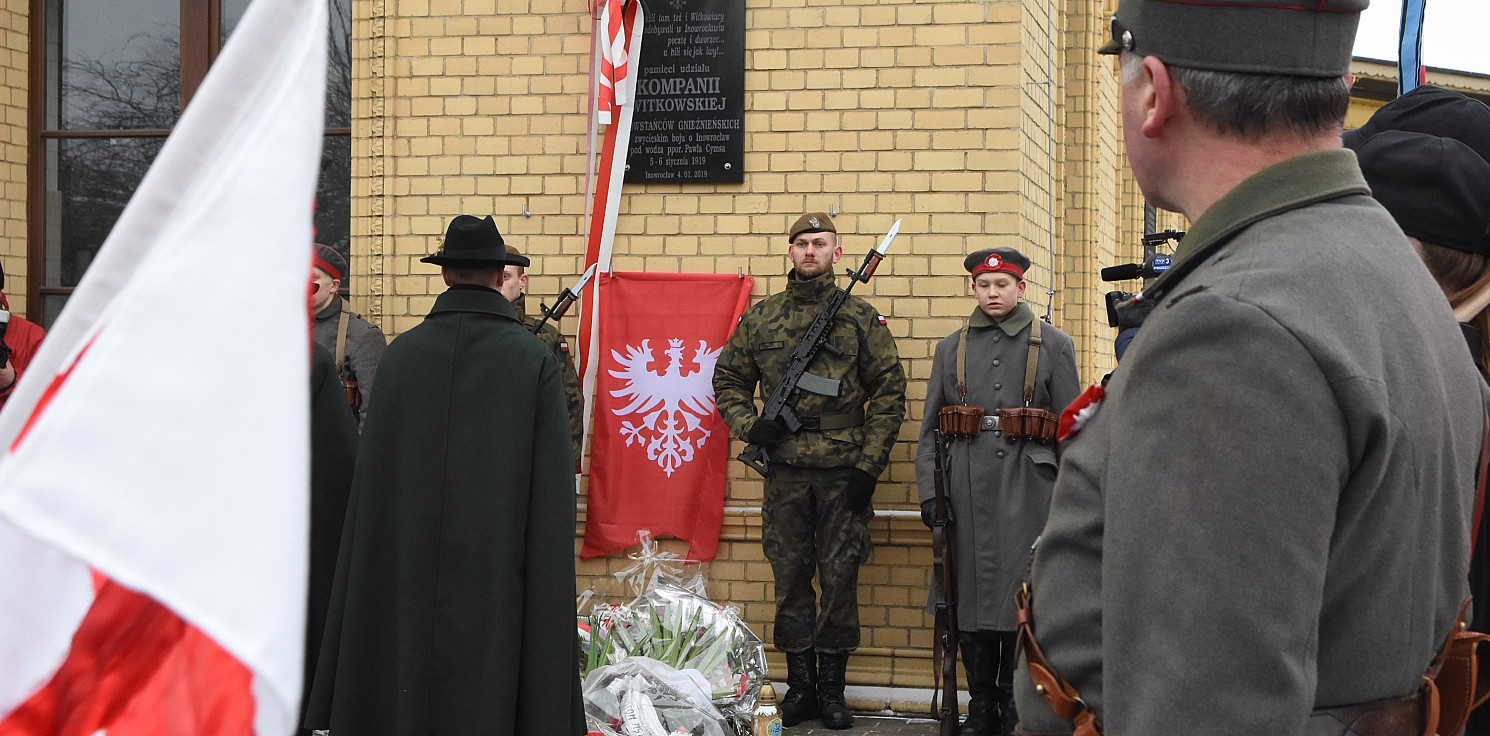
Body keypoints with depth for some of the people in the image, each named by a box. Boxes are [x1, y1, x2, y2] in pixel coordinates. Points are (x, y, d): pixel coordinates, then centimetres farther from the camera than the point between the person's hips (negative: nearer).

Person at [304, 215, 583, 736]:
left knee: (407, 692, 9)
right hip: (494, 571, -2)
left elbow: (372, 475, 4)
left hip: (406, 565, 2)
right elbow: (553, 493, -7)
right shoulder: (535, 360, -5)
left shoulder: (401, 353, 1)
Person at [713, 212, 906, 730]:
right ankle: (800, 685, 18)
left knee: (840, 578, 2)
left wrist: (869, 466, -6)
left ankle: (831, 687, 14)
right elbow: (728, 380, 16)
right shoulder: (760, 318, 8)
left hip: (844, 472, -2)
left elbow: (889, 394, 1)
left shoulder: (861, 318, 2)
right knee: (790, 578, 7)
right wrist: (748, 424, -3)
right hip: (786, 472, 2)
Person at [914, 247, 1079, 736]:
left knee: (1021, 596, -2)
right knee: (971, 593, 3)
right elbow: (930, 429, 11)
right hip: (968, 489, 2)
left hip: (1027, 487, -2)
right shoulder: (951, 349, 12)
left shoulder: (1053, 346, 6)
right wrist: (929, 492, 2)